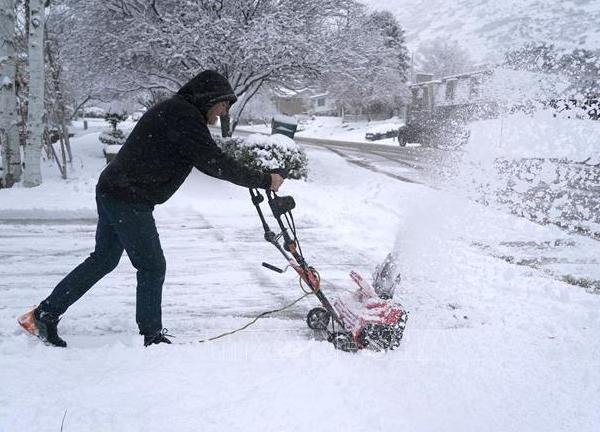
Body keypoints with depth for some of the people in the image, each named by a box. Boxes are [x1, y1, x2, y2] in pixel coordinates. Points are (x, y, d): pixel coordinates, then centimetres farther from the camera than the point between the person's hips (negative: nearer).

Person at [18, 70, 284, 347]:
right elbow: (213, 163, -20)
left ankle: (44, 314, 24)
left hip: (112, 192, 10)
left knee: (104, 259, 17)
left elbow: (206, 158, 22)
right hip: (129, 199, -10)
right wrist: (264, 180, -14)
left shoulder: (174, 111, 17)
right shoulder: (183, 116, -16)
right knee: (152, 266, -1)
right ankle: (152, 336, 9)